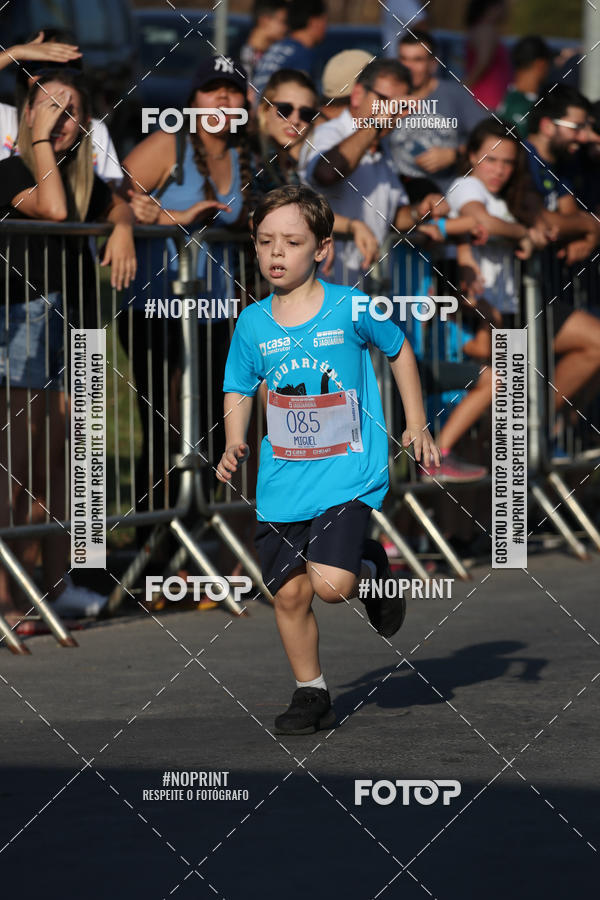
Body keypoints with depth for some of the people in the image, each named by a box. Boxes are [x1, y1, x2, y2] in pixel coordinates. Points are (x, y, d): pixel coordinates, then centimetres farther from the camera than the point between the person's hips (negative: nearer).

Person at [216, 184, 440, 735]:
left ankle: (372, 568, 14)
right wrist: (234, 446, -3)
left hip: (348, 475, -3)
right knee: (289, 594, 4)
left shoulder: (350, 308, -8)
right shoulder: (253, 323, 0)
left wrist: (416, 425, 9)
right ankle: (311, 693, 23)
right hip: (281, 483, 3)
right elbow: (239, 390, 13)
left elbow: (399, 350, 9)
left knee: (330, 583, -20)